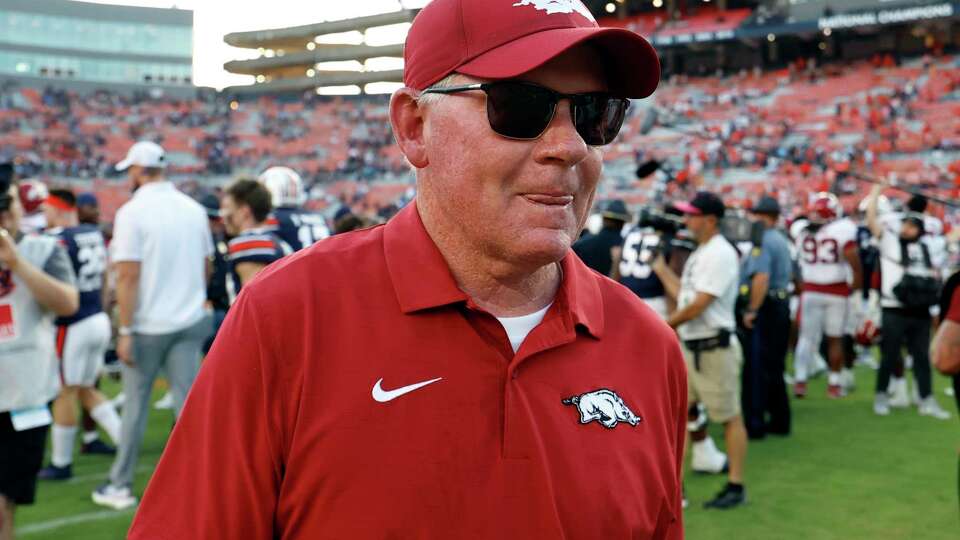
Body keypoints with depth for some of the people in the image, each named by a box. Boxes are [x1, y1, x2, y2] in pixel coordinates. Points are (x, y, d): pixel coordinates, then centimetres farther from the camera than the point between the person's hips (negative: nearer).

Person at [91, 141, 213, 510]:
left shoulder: (132, 212, -12)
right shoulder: (193, 209, 4)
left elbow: (128, 277, -16)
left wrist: (125, 331, -12)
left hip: (149, 326, -4)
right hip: (190, 322, 4)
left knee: (135, 405, 9)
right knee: (189, 402, 6)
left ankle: (121, 486, 20)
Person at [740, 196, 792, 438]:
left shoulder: (763, 241, -15)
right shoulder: (782, 240, 16)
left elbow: (761, 279, -26)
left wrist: (751, 310, -23)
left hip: (765, 308, -9)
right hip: (783, 304, 9)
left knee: (756, 368, -5)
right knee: (775, 368, 15)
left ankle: (754, 424, -2)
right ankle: (780, 420, 21)